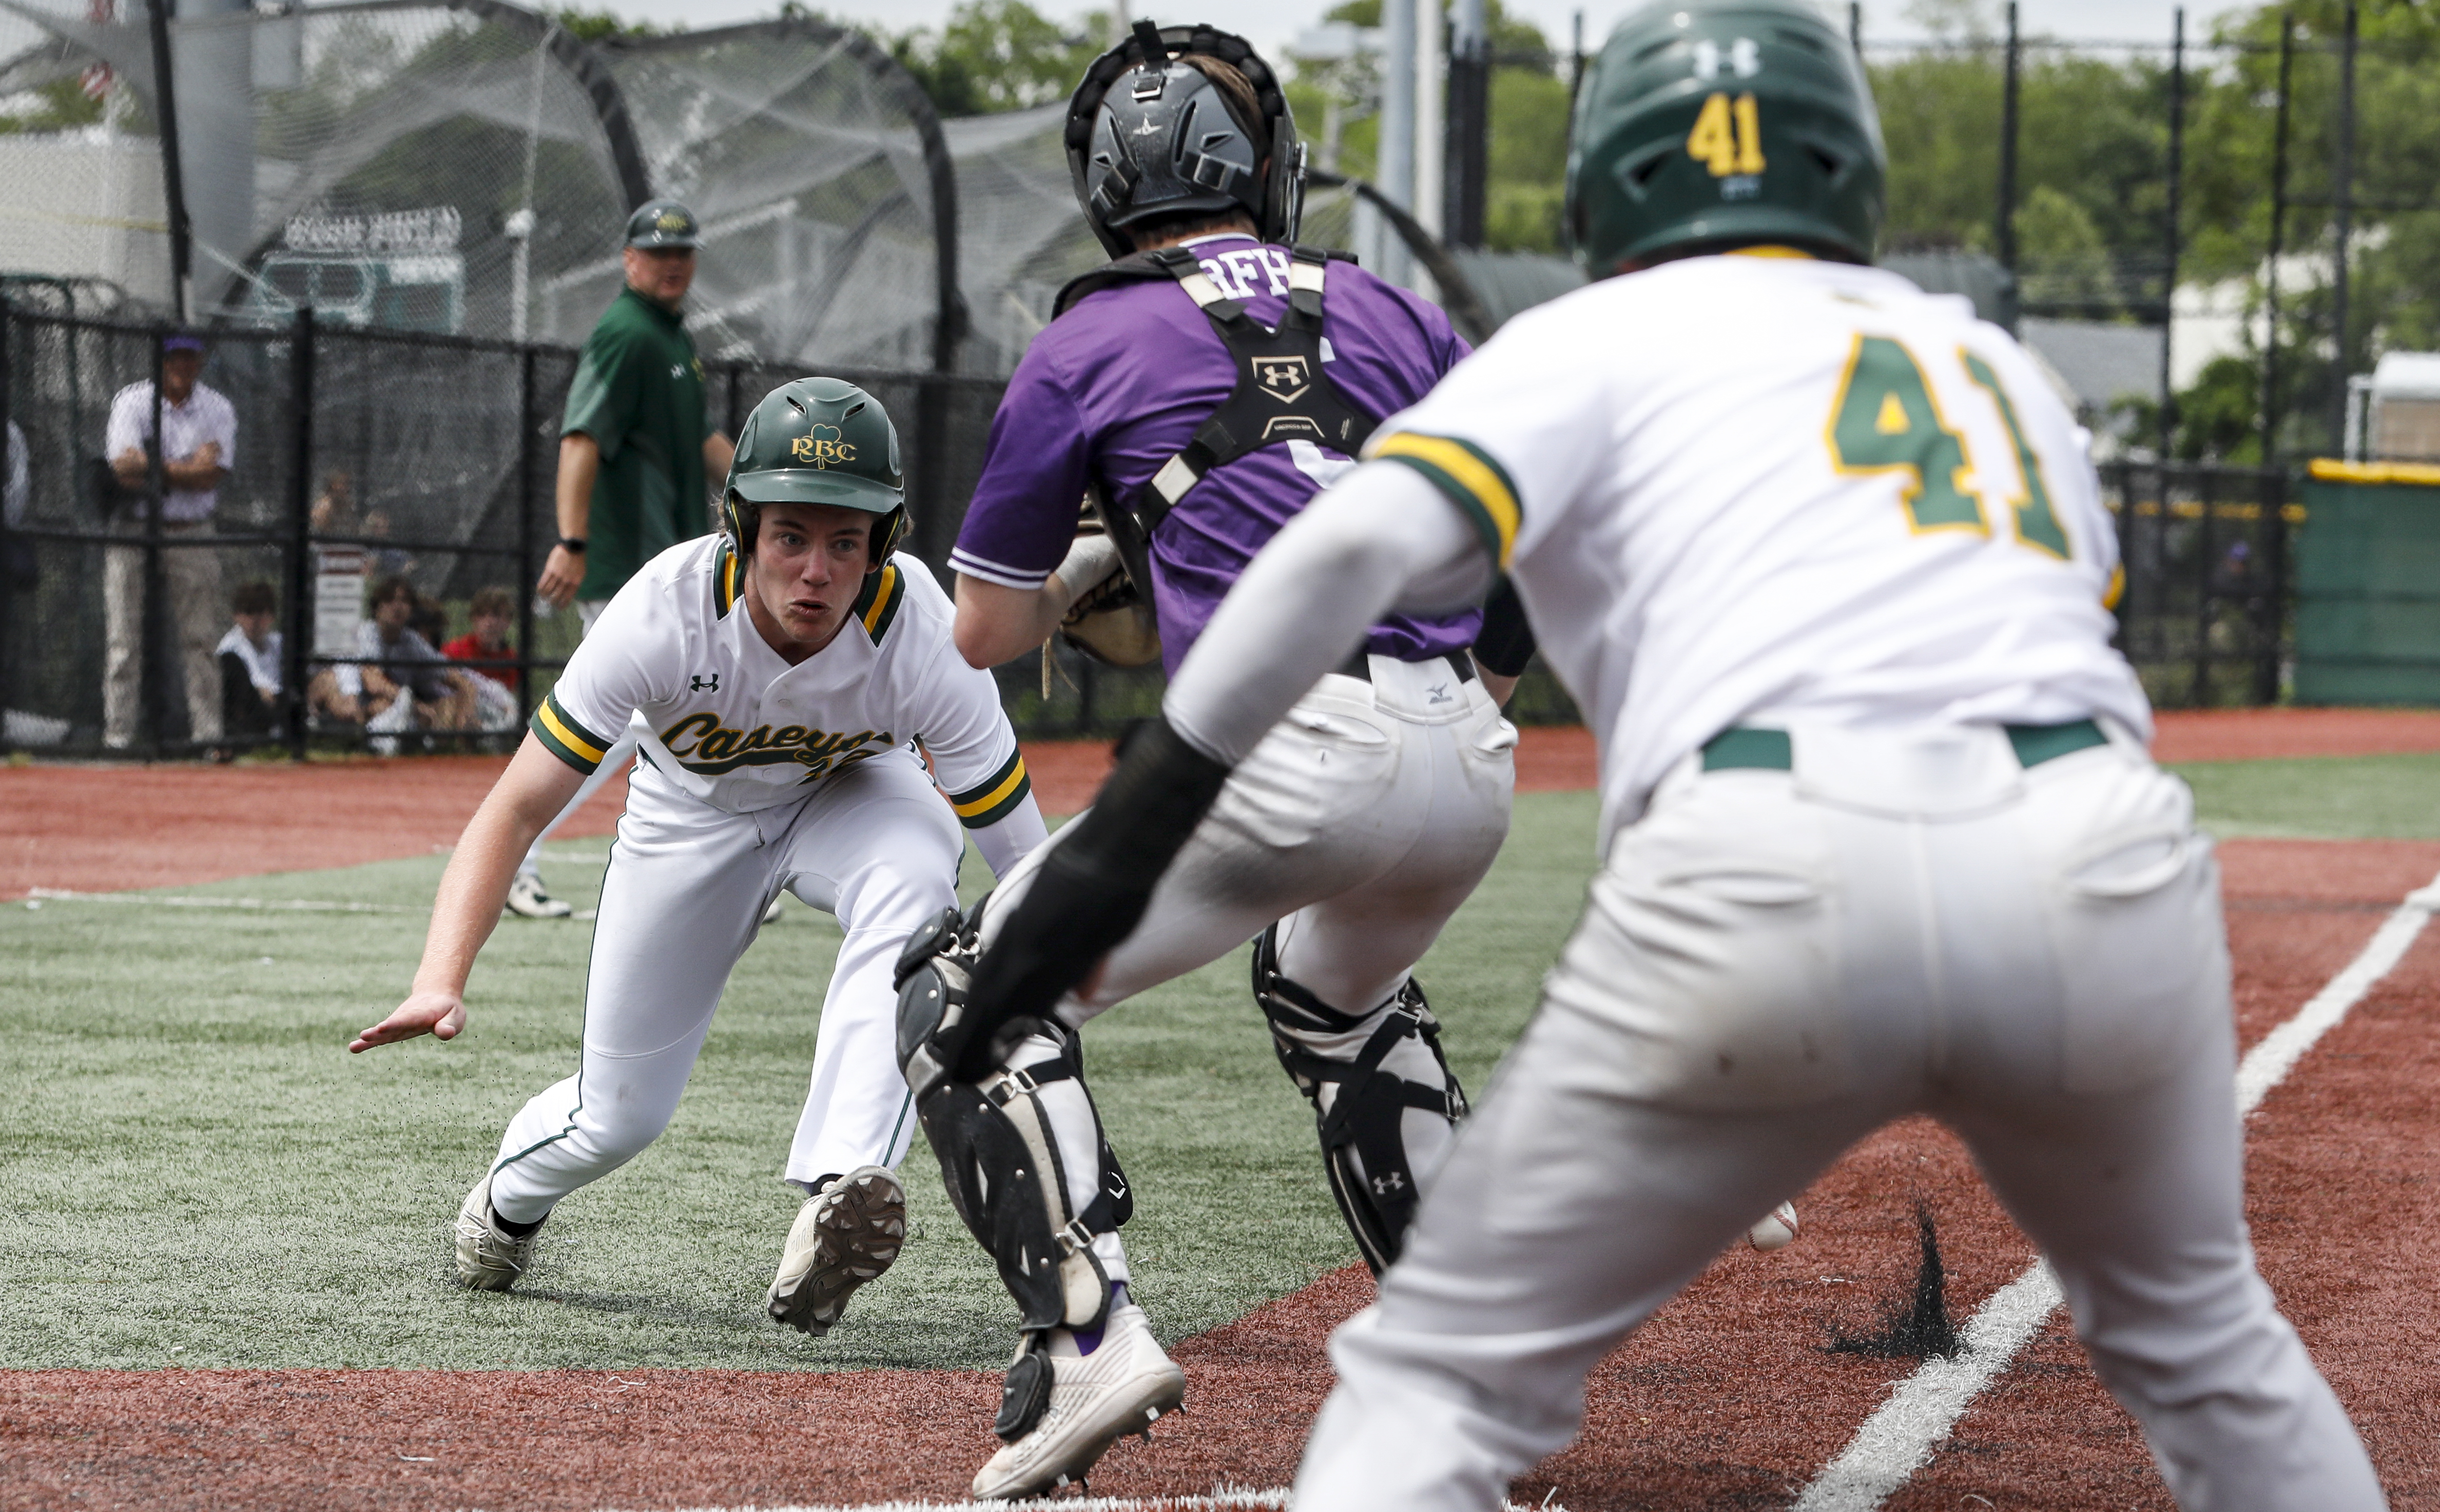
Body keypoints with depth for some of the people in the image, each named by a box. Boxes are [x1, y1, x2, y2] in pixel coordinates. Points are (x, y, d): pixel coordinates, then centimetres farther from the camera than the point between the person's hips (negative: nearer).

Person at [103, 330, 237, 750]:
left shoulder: (218, 409, 3)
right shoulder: (131, 401, -2)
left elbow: (211, 478, -10)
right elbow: (125, 472, -15)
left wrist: (152, 467, -14)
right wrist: (187, 469, -14)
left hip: (192, 537, 1)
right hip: (134, 533, -1)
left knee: (200, 638, 0)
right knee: (124, 640, -3)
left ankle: (208, 732, 3)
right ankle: (117, 736, -1)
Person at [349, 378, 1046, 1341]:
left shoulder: (922, 639, -36)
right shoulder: (666, 612, -36)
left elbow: (1026, 860, -30)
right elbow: (517, 809, -35)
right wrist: (442, 982, -49)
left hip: (852, 794, 0)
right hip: (693, 815, 0)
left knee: (912, 870, -37)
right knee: (620, 1113, 5)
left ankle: (839, 1198, -42)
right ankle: (510, 1193, 44)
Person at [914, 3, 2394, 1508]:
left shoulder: (1596, 337, 17)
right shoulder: (1987, 353, 32)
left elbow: (1352, 545, 0)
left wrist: (1124, 836, -3)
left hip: (1774, 873, -4)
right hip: (2103, 860, 4)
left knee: (1443, 1375, 8)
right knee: (2198, 1338, 29)